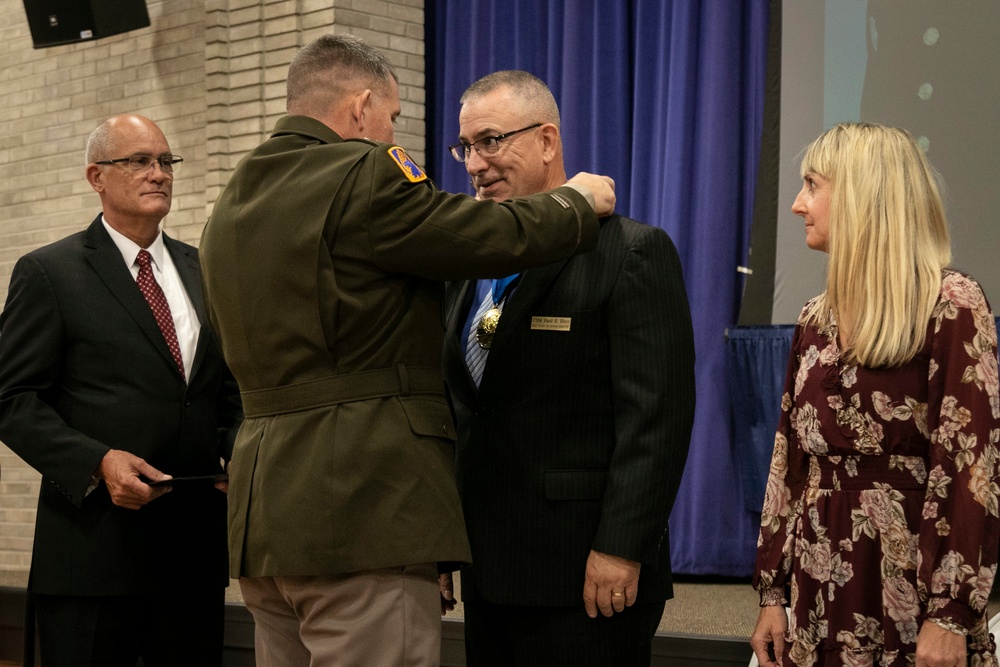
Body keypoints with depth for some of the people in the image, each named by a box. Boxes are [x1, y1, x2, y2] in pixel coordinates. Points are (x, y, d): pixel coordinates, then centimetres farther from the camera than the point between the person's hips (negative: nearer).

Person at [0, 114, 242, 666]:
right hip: (92, 551, -4)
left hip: (196, 548, 5)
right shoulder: (48, 273, 1)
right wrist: (97, 463, -18)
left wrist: (235, 456, 0)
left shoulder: (204, 271, 15)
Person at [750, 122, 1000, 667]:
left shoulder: (951, 305, -9)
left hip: (910, 599, -6)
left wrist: (951, 616, -18)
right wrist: (772, 592, 7)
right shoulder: (815, 321, 10)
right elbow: (789, 463, 12)